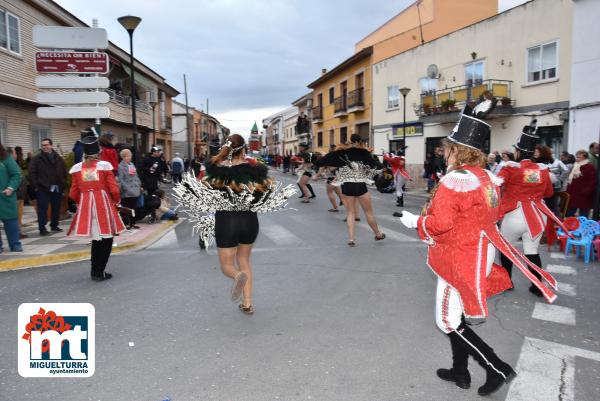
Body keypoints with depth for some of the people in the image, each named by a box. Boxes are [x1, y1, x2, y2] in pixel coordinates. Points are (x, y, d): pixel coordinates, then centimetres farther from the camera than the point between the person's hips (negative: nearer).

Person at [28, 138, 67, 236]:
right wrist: (36, 186, -11)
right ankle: (42, 228, 3)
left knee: (56, 208, 11)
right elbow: (32, 173, -5)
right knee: (42, 209, -3)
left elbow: (64, 173, 14)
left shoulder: (59, 159, 10)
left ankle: (54, 225, 25)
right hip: (43, 189, -3)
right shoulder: (37, 159, -1)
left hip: (57, 189, 4)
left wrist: (62, 185, 7)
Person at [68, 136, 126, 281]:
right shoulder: (104, 165, -7)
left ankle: (95, 271, 25)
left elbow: (73, 193, 6)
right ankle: (100, 273, 7)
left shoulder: (77, 168, 3)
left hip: (85, 206, 4)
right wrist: (117, 201, 10)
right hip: (103, 205, -4)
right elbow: (114, 189, -9)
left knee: (96, 238, 18)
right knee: (106, 239, 8)